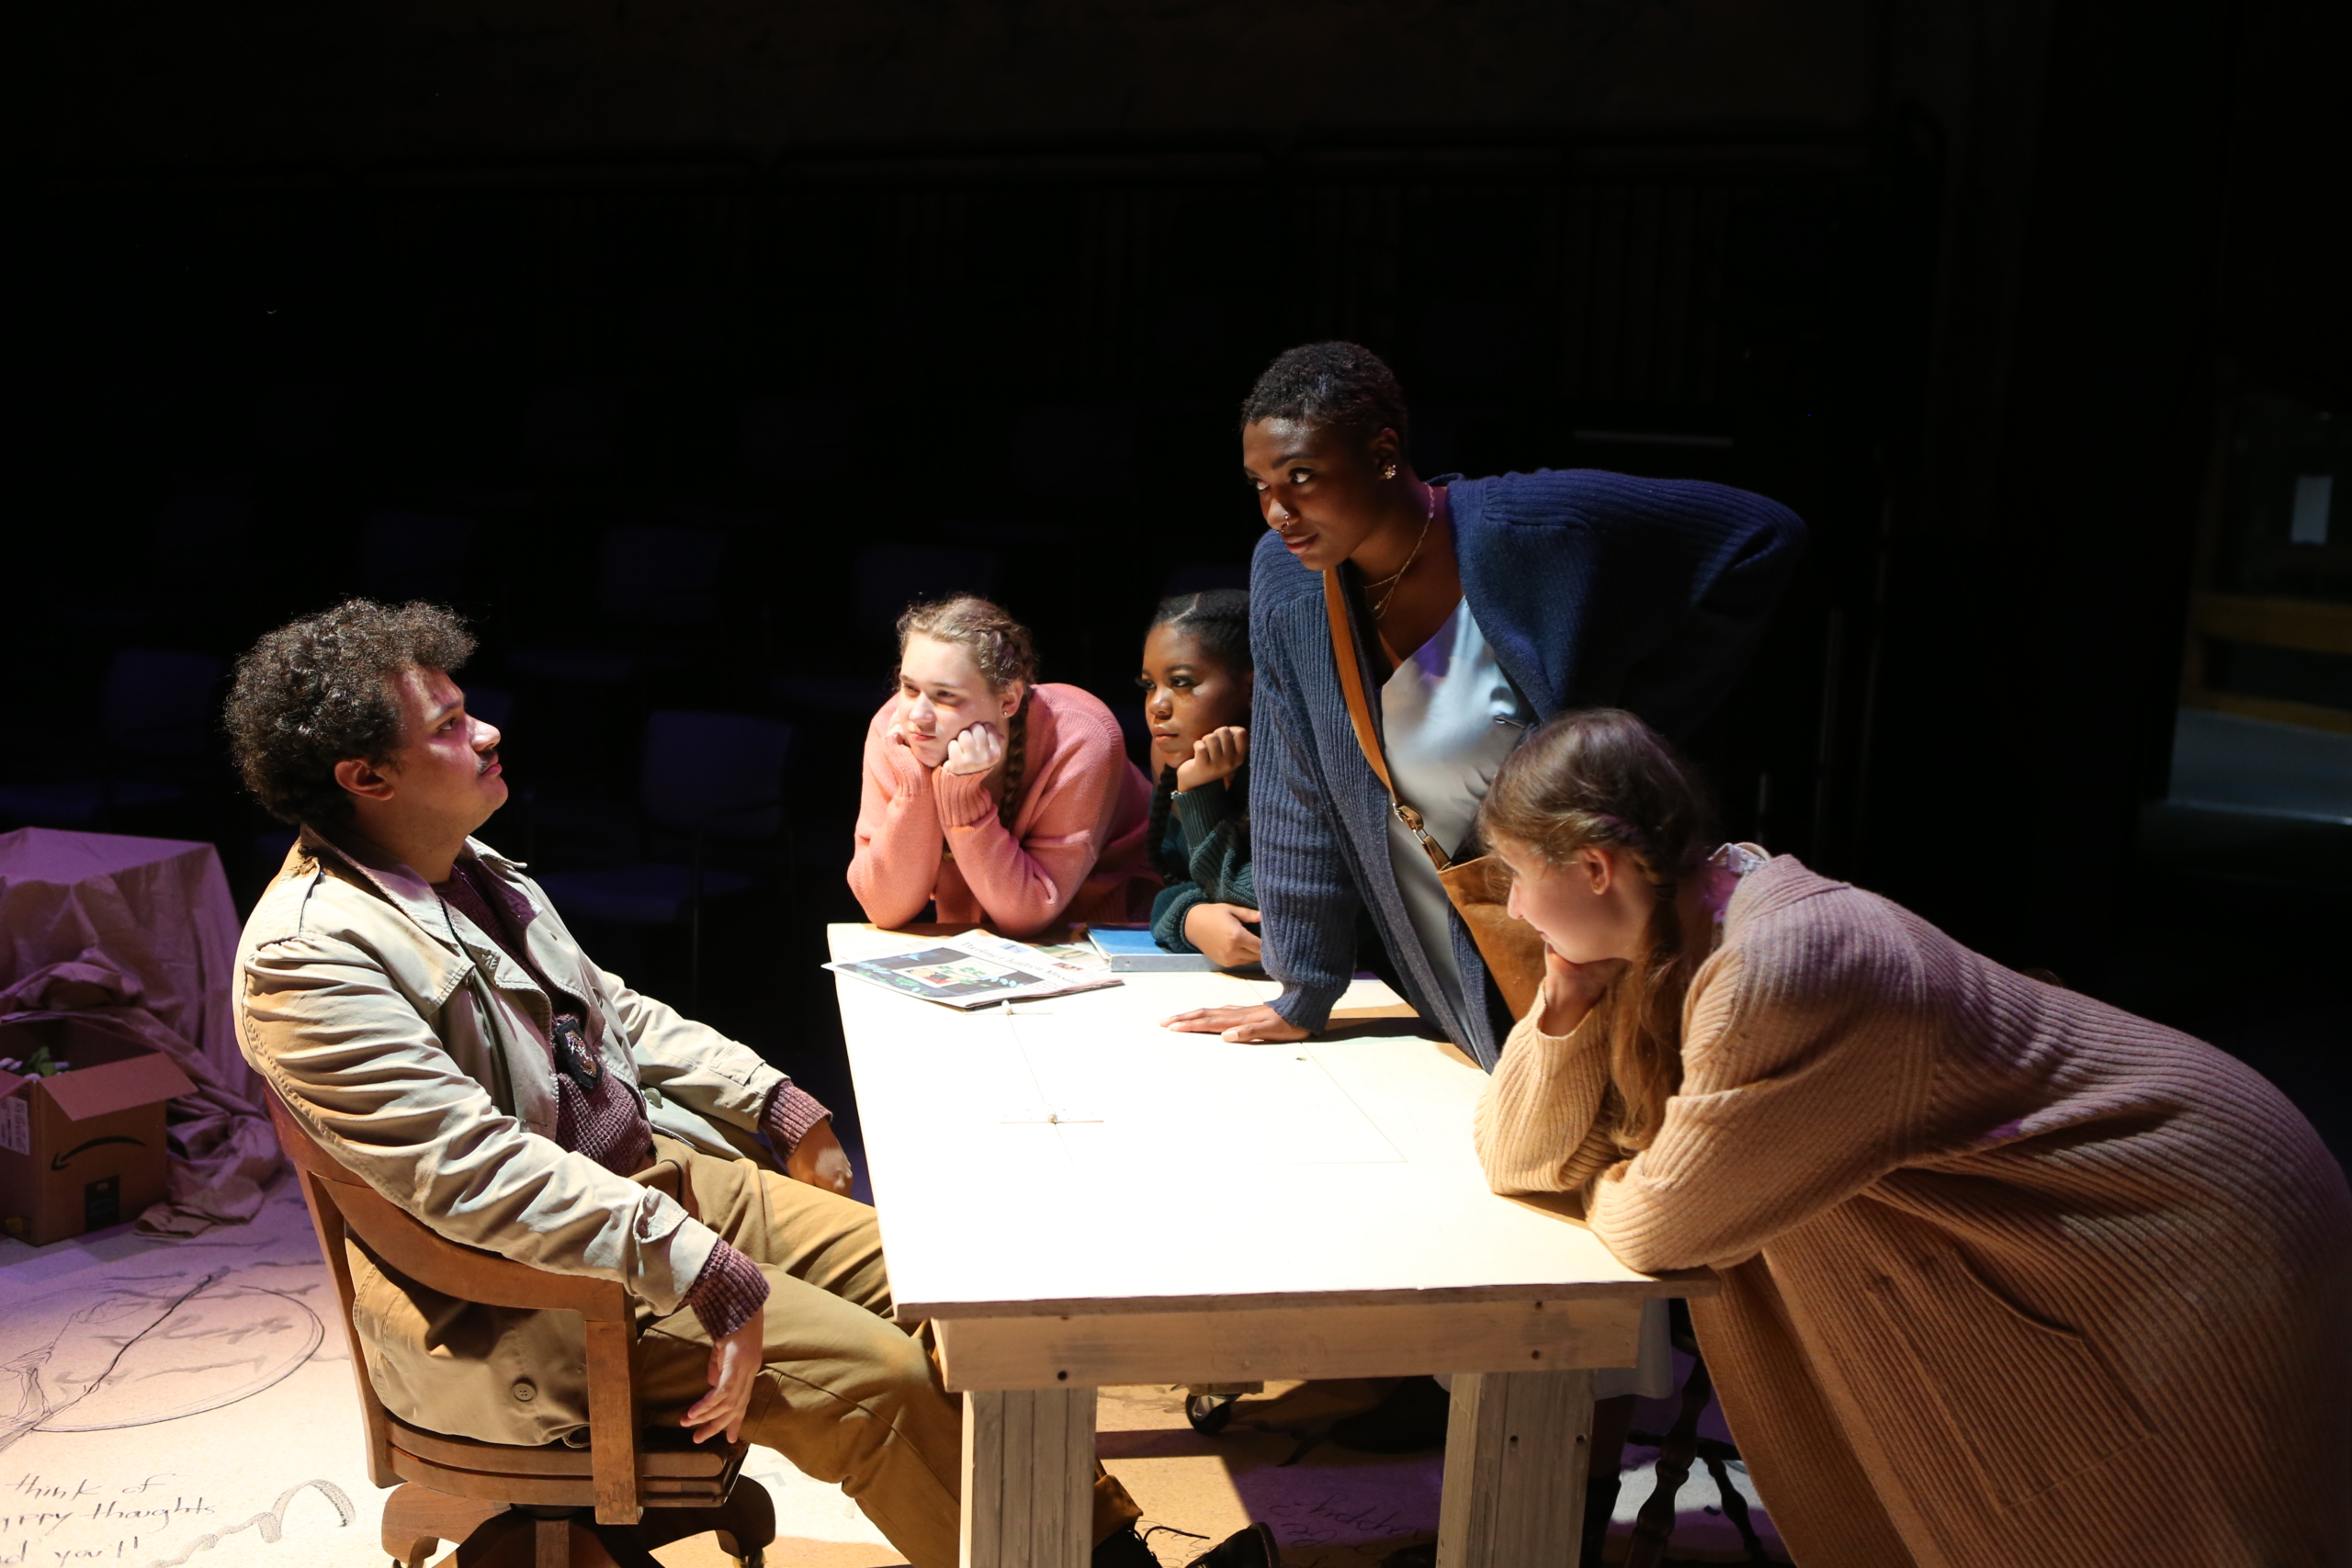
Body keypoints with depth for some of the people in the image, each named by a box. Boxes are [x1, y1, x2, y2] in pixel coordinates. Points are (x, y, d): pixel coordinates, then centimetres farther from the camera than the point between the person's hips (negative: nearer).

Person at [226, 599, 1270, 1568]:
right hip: (528, 1297, -8)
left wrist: (773, 1102, 14)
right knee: (874, 1375, -19)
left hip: (657, 1176, 9)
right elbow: (474, 1171, -27)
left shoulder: (465, 869, 10)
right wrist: (703, 1272, -29)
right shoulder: (311, 956, -19)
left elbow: (611, 1008, 21)